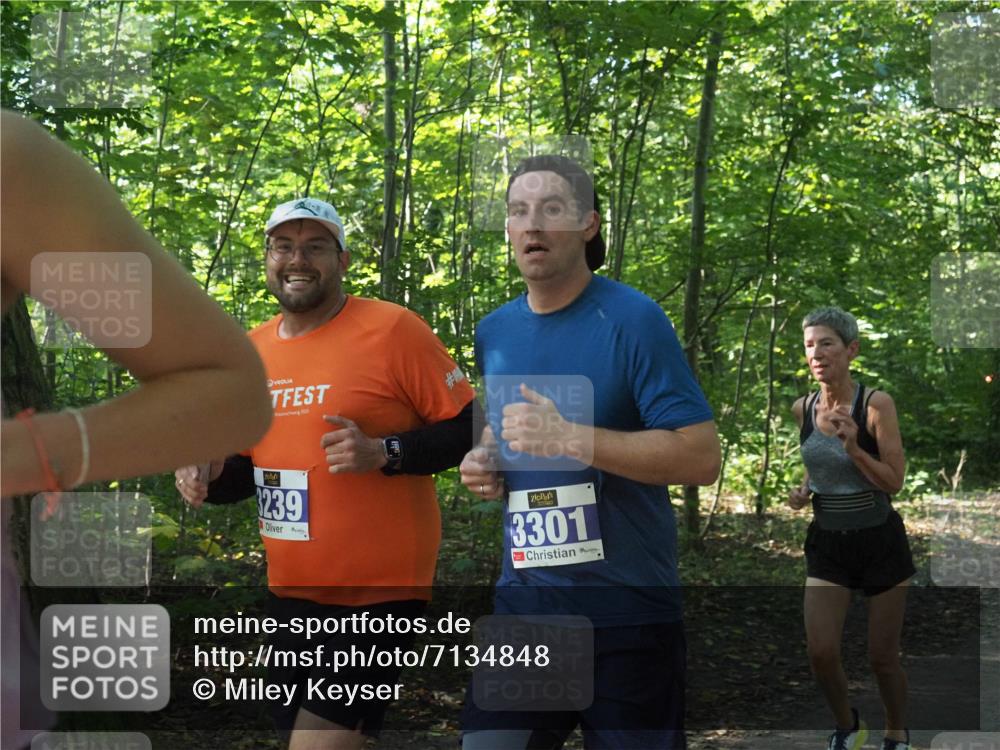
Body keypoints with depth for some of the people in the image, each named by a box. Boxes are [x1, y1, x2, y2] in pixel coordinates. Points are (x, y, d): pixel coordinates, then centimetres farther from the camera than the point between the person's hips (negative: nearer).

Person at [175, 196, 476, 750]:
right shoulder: (250, 351, 8)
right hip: (290, 589, 7)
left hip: (377, 590, -7)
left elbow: (469, 430, -10)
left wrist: (383, 452, -23)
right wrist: (211, 477, -2)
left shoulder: (392, 330, -12)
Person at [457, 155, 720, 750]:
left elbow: (702, 458, -17)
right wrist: (484, 462, 2)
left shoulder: (633, 320, -11)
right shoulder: (493, 334, 7)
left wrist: (569, 439, -23)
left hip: (628, 610, -5)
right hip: (524, 602, 5)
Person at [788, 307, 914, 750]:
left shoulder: (876, 405, -16)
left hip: (880, 542, -3)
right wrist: (802, 491, -3)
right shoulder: (801, 409, -2)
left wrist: (854, 448, -29)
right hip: (827, 543, 3)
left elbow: (894, 483, -15)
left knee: (882, 657, 6)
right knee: (820, 652, -5)